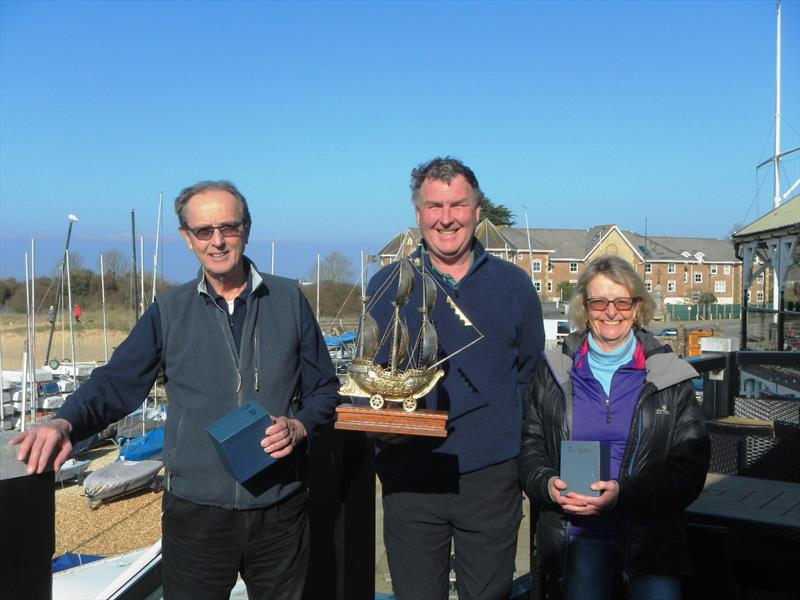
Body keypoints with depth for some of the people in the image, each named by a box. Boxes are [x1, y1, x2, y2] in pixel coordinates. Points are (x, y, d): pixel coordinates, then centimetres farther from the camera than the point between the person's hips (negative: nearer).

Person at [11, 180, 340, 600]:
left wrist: (299, 427, -13)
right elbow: (115, 382, -2)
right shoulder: (169, 312, 3)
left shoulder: (288, 299, 2)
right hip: (195, 513, 0)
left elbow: (324, 388, 6)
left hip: (280, 510, 1)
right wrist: (65, 423, -21)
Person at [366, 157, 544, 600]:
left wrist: (507, 439, 2)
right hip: (409, 478, 0)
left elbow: (530, 373, 12)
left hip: (491, 477, 0)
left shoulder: (513, 285, 4)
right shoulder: (387, 287, 3)